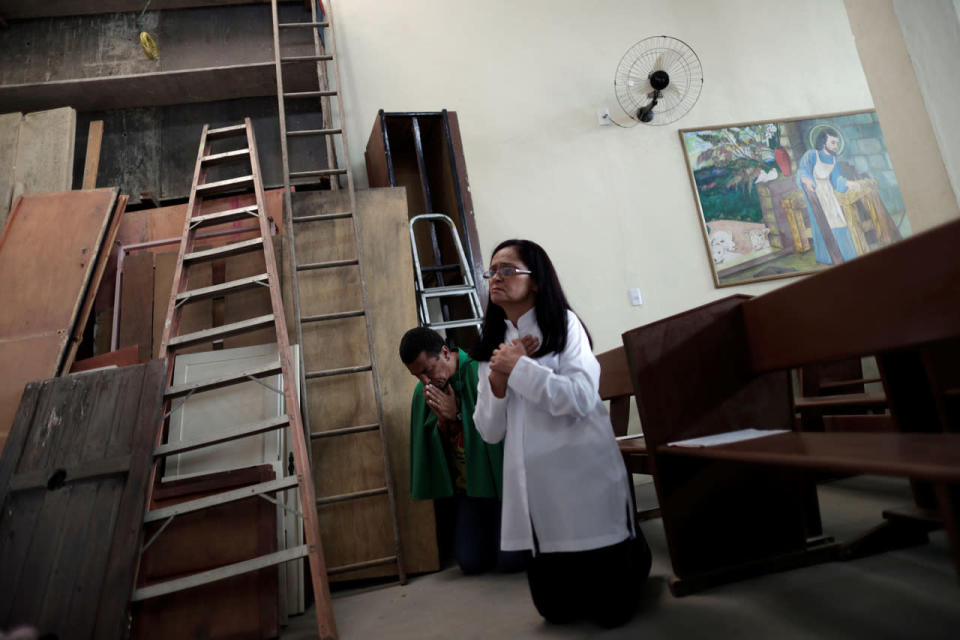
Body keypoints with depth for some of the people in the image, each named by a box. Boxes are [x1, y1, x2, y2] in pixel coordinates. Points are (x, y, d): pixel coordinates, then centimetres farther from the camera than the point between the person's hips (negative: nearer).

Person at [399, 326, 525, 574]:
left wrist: (457, 416, -19)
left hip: (503, 477, -5)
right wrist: (441, 420, -13)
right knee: (471, 562, -3)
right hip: (466, 485, 5)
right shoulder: (424, 393, 3)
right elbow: (434, 448, 6)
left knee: (511, 560, -11)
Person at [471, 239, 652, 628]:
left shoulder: (563, 323, -6)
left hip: (583, 475, -5)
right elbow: (489, 432, 5)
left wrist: (519, 367, -15)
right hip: (534, 489, 5)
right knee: (557, 610, 14)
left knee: (611, 609, 6)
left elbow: (581, 399, -20)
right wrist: (497, 381, -11)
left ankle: (635, 555, 36)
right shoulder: (492, 344, 9)